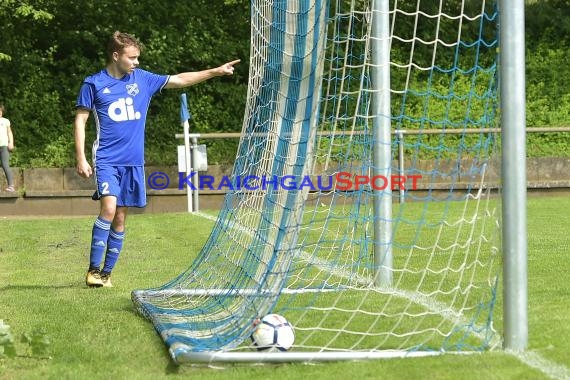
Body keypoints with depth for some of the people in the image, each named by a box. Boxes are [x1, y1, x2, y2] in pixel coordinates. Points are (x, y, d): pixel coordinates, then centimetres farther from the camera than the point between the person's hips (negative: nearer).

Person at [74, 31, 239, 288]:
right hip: (106, 160, -4)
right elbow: (80, 120, 1)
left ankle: (106, 273, 13)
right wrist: (81, 158, -7)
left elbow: (180, 80, 14)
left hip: (133, 162, 4)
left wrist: (216, 72, 8)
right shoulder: (94, 84, -1)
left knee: (120, 218, 5)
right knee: (109, 208, -21)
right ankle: (93, 270, -14)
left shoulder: (142, 79, 9)